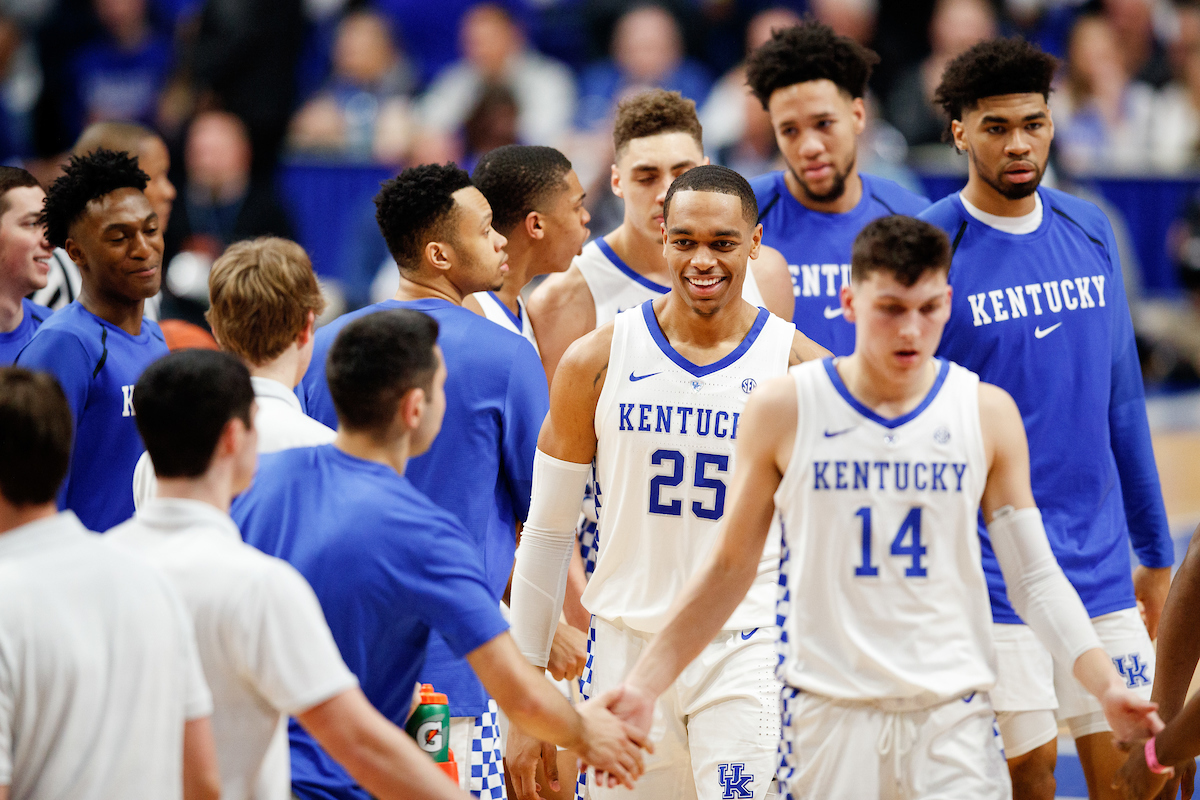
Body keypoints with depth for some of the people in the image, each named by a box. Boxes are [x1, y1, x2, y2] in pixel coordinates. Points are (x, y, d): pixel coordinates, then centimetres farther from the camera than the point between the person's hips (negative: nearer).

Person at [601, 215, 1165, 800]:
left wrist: (1106, 685, -6)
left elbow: (1035, 577, 6)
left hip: (953, 710, 1)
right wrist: (643, 683, 3)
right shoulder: (784, 411, -1)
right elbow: (731, 567, 7)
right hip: (827, 715, -1)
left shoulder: (988, 413, 3)